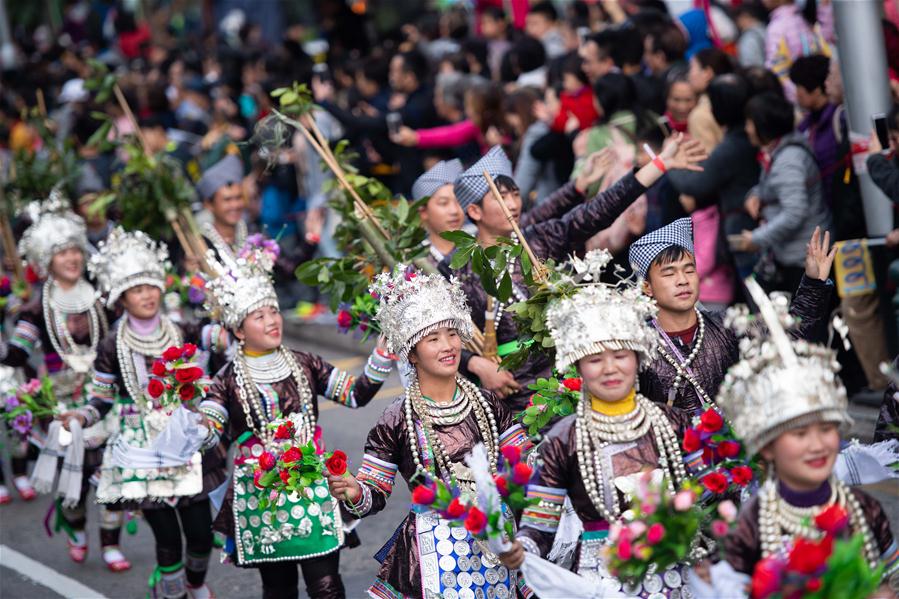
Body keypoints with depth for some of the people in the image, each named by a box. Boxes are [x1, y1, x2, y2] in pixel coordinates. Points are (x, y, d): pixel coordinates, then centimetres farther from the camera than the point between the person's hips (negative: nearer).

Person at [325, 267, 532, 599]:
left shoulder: (488, 404, 4)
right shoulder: (396, 421, -8)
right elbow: (375, 496, -5)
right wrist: (354, 494, -27)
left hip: (494, 543, 4)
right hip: (434, 552, -4)